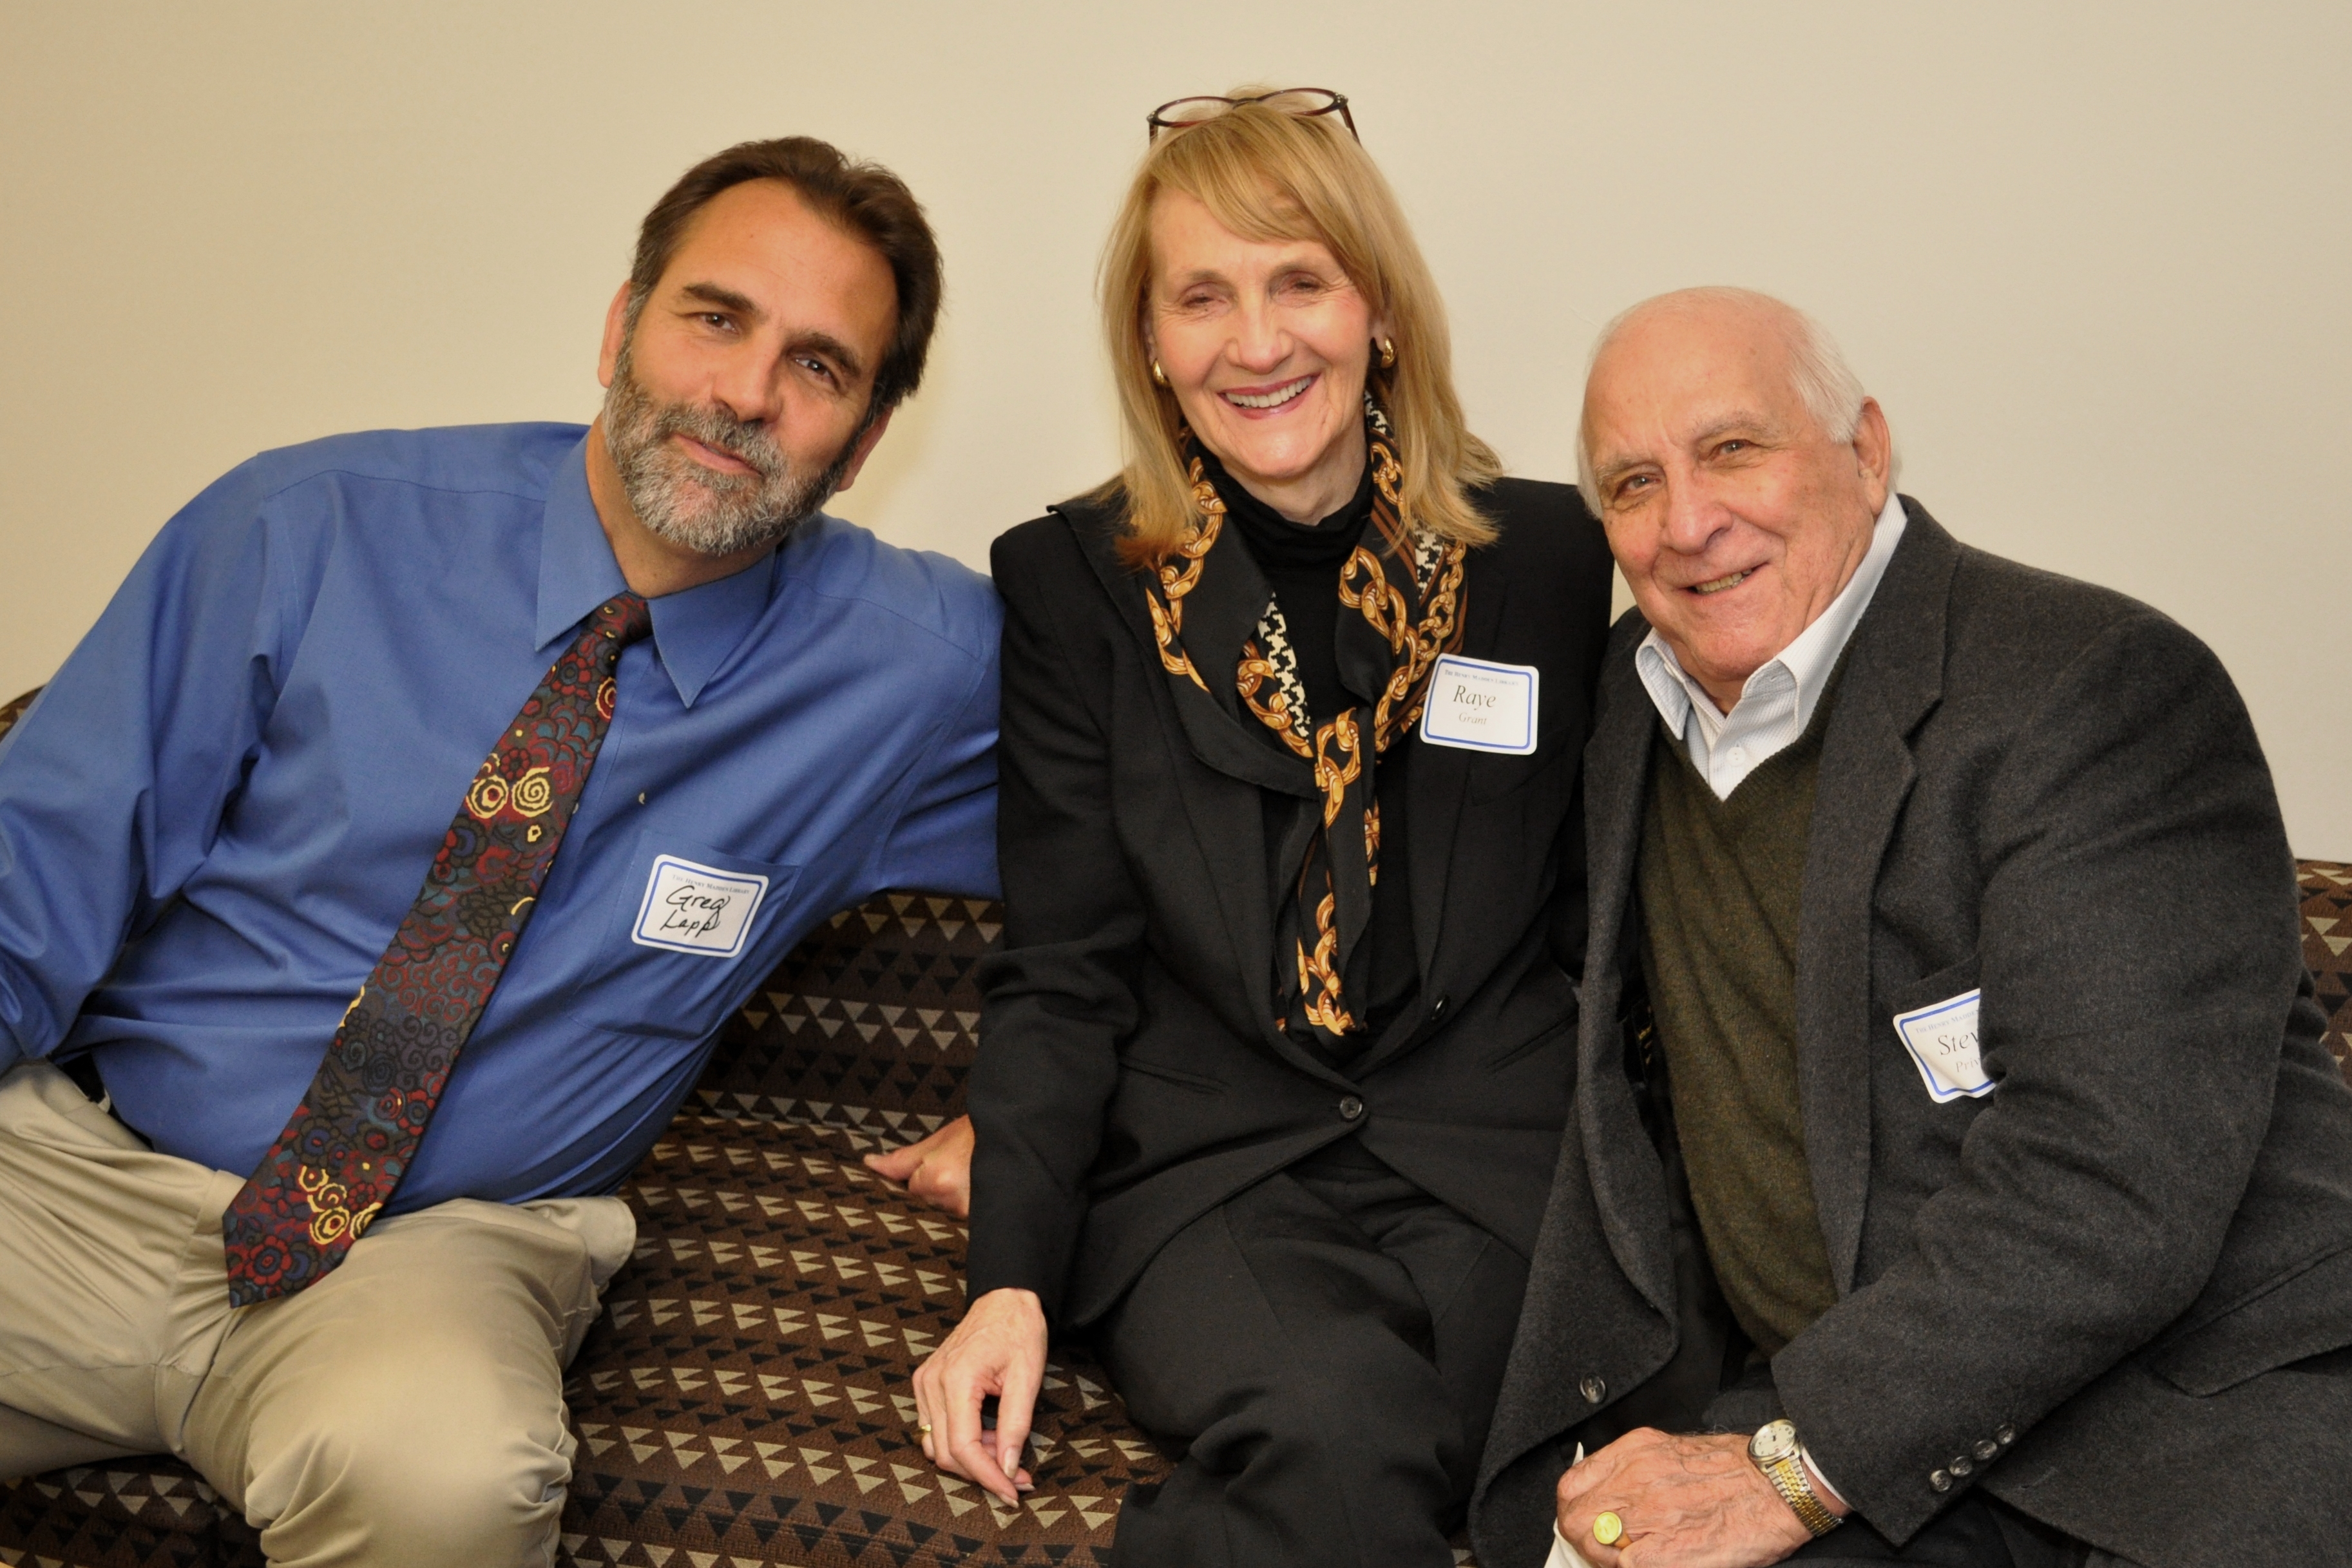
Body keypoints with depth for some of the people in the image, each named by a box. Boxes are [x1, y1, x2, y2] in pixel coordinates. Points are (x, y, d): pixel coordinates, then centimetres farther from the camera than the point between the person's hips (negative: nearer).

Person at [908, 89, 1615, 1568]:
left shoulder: (1551, 555, 8)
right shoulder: (1073, 583, 6)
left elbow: (1597, 917, 11)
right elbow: (1062, 974, 5)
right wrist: (1013, 1278, -6)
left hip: (1495, 1167, 1)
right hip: (1206, 1166, -1)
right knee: (1335, 1435, -30)